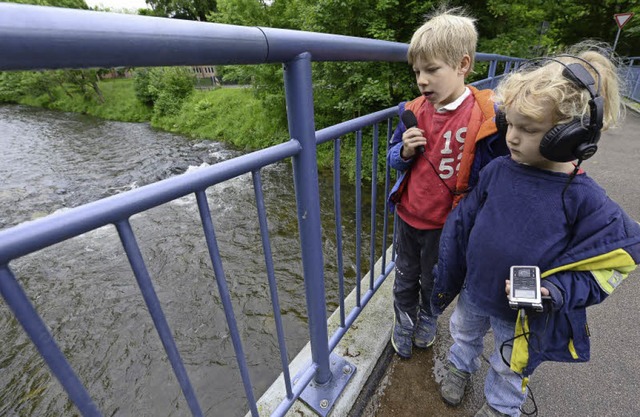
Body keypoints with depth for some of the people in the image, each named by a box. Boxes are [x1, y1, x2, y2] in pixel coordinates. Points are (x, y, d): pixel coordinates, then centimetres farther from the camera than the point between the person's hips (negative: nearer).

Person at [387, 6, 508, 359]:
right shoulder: (414, 110, -6)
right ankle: (403, 323, 49)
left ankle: (427, 319, 53)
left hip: (445, 224, -3)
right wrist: (405, 151, -17)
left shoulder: (488, 117, -18)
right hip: (407, 216, 4)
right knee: (405, 277, 23)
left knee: (434, 281, 23)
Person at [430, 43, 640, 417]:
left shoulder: (583, 199, -22)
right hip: (473, 292, 3)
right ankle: (460, 367, 62)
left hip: (525, 314, -2)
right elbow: (462, 223, -6)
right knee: (465, 333, 31)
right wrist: (449, 276, 0)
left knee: (510, 368, 25)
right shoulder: (497, 171, -15)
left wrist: (554, 290, -30)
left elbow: (607, 266, -13)